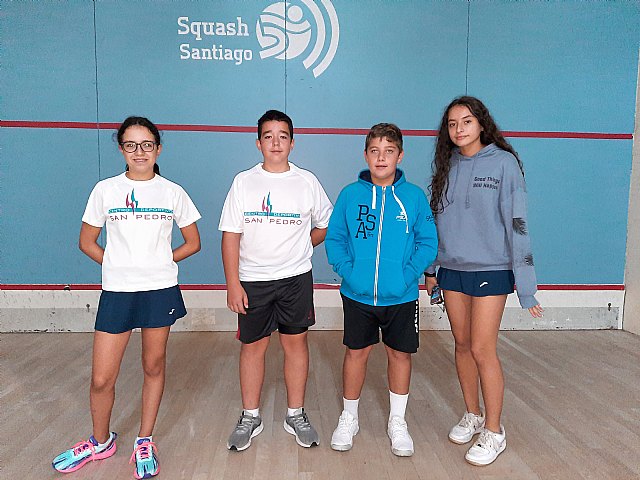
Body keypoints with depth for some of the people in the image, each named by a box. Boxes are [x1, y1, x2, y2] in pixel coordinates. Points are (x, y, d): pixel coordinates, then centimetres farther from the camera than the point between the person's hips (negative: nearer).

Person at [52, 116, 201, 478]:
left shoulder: (173, 192, 2)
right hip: (117, 292, 1)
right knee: (101, 378, 3)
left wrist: (160, 262, 3)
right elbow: (87, 242, 10)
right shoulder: (106, 190, 3)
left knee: (154, 367, 10)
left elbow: (193, 243, 8)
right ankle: (101, 442, 30)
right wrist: (120, 266, 3)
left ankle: (145, 442, 28)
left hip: (161, 291, 0)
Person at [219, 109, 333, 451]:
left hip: (296, 279, 0)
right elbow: (230, 236, -3)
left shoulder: (307, 182, 0)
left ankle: (296, 415, 25)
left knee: (296, 343, 9)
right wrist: (233, 284, -8)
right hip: (252, 280, 0)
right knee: (252, 346, 8)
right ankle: (250, 417, 26)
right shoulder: (243, 182, -1)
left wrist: (300, 247, 5)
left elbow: (326, 225, 12)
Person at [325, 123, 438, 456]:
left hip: (401, 296, 0)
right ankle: (349, 418, 32)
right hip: (357, 294, 0)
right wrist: (347, 270, -12)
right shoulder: (350, 195, -3)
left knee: (400, 354, 12)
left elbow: (427, 242, -2)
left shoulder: (414, 196, -4)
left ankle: (397, 422, 33)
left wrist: (408, 273, -14)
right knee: (356, 352, 11)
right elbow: (334, 238, 1)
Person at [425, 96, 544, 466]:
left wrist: (526, 284, -14)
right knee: (462, 345, 12)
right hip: (452, 270, 5)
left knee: (482, 350, -3)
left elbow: (517, 224, -12)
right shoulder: (447, 166, 7)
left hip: (491, 271, -5)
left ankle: (494, 431, 15)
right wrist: (431, 268, 12)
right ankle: (472, 415, 31)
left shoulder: (504, 163, -8)